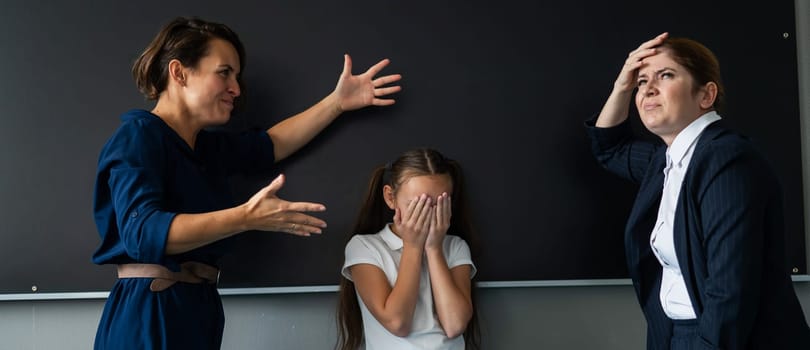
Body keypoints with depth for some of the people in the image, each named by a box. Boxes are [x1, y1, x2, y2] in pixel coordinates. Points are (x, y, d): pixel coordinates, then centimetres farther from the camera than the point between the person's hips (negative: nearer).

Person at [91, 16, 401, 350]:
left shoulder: (207, 146, 15)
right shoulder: (139, 134, -12)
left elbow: (270, 144, 28)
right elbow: (143, 232, -25)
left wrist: (338, 102, 22)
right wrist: (246, 217, -30)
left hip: (198, 310, 9)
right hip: (149, 317, -9)